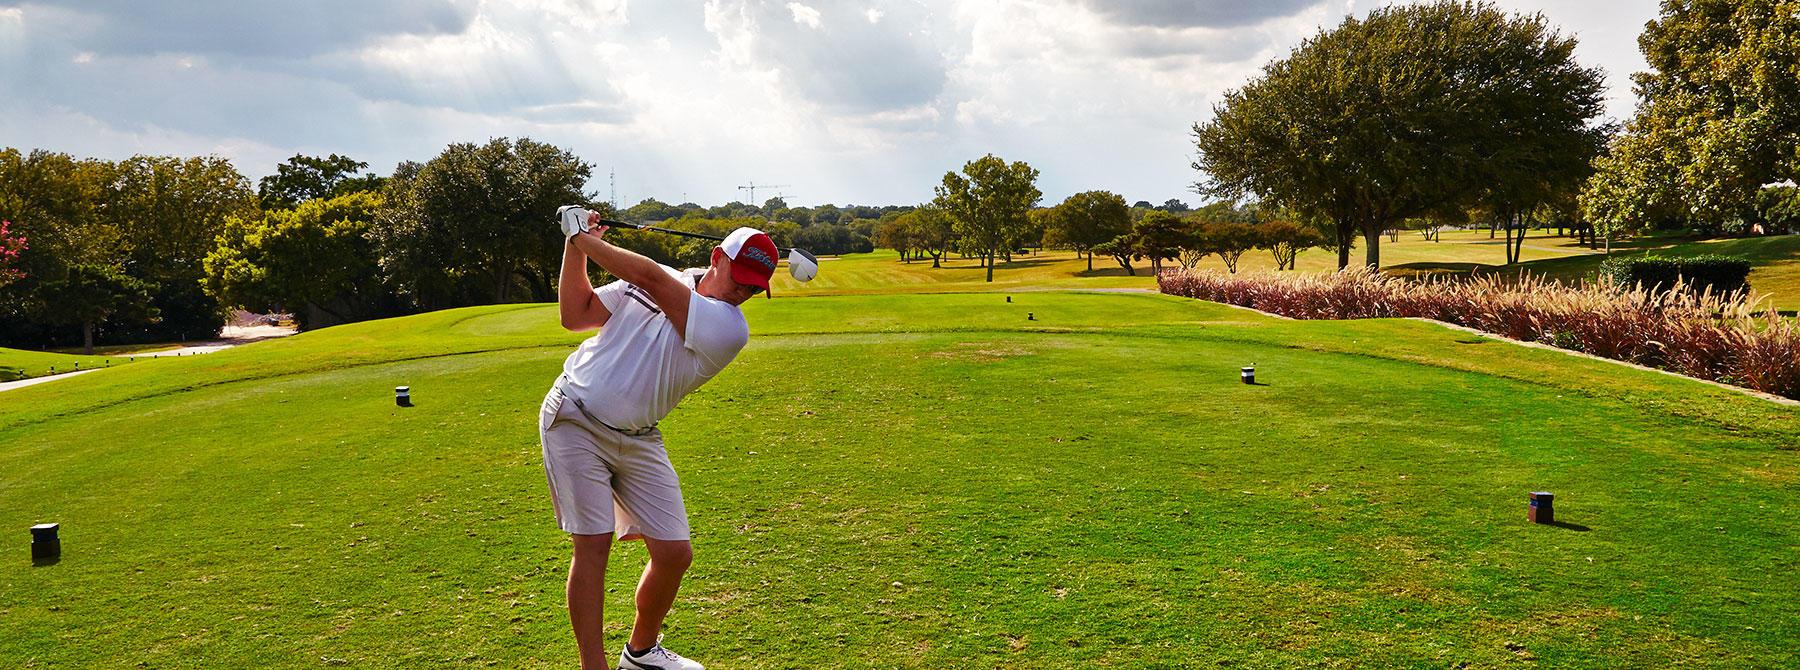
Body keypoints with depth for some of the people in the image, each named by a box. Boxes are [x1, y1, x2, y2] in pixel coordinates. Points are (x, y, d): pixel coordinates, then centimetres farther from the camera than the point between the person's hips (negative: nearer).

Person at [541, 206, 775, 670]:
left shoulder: (730, 329, -11)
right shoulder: (650, 281, 1)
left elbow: (651, 277, -19)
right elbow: (575, 315, 6)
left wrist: (585, 239, -13)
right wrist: (576, 249, -5)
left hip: (638, 441, 1)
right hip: (574, 419, -1)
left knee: (674, 554, 1)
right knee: (593, 544, -10)